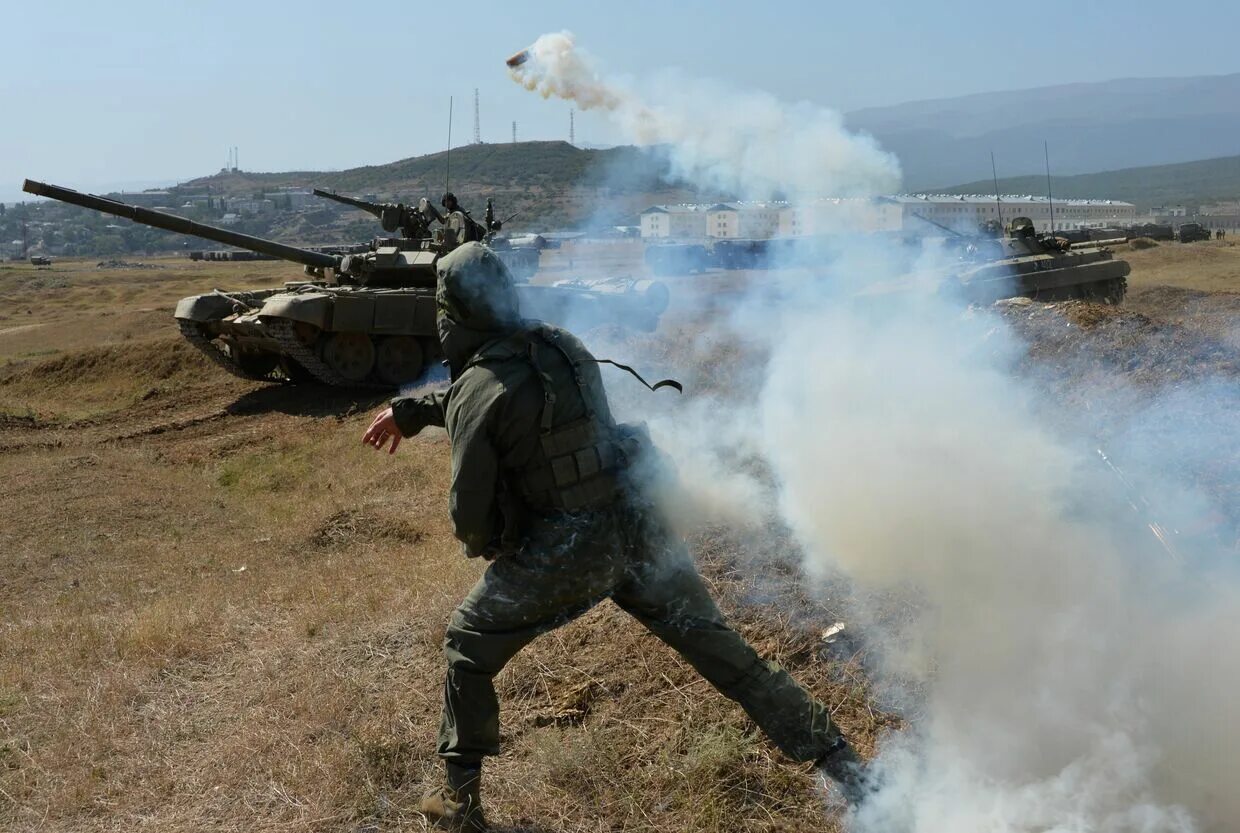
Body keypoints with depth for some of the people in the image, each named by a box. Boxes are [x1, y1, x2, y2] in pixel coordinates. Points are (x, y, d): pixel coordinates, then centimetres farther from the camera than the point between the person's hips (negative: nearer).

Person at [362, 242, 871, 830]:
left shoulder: (473, 395, -13)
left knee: (468, 646, 18)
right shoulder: (562, 345, 5)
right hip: (641, 527, 5)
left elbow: (470, 510, -7)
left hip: (565, 553, -5)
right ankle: (843, 766, 19)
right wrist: (410, 409, 31)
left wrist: (483, 546, 16)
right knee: (720, 649, 15)